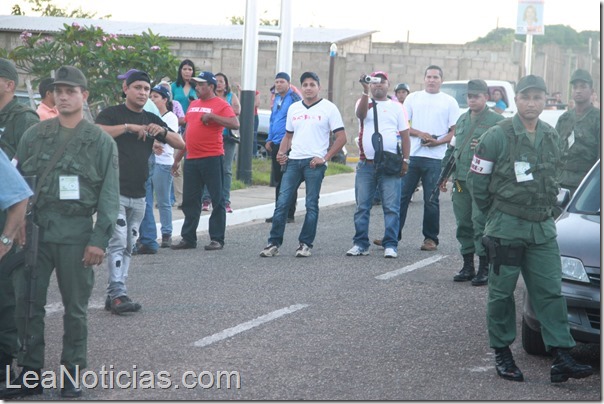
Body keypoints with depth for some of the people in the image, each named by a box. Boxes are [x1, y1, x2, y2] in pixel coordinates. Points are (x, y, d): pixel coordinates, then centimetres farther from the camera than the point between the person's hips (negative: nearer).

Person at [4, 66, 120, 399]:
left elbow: (109, 195, -1)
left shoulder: (101, 141, 2)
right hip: (35, 230, 2)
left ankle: (71, 374, 15)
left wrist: (99, 239, -9)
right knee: (27, 303, 3)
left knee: (75, 308, 5)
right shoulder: (34, 135, 9)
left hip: (76, 234, -2)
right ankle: (30, 372, 13)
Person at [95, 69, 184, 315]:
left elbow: (180, 144, 11)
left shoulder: (151, 120, 15)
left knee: (128, 247, 7)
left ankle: (113, 297, 11)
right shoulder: (112, 114, -2)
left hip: (139, 194, 7)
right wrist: (128, 126, -24)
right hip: (115, 191, -7)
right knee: (118, 243, -14)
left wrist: (163, 131, -8)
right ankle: (117, 294, -18)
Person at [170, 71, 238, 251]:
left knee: (217, 199, -2)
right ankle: (188, 238, 15)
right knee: (189, 201, 8)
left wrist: (212, 116, -21)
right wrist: (178, 158, 22)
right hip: (192, 159, 7)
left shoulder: (220, 104, -3)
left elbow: (235, 123, -18)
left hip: (212, 158, -7)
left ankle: (217, 239, 2)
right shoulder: (193, 105, 18)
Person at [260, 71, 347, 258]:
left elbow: (341, 137, -3)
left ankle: (305, 244, 7)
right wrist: (281, 153, 4)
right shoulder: (293, 108, 14)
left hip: (314, 163, -4)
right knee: (282, 202, -2)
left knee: (311, 205, 1)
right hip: (293, 161, 4)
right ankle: (274, 243, 1)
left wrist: (325, 158, -10)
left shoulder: (329, 108, -1)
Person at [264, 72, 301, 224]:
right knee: (278, 180, 12)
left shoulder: (294, 98, -9)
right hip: (276, 145, 8)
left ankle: (289, 214, 1)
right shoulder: (277, 99, 16)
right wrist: (270, 139, 17)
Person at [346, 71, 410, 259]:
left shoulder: (396, 107, 11)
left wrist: (405, 160, -1)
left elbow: (405, 135, 9)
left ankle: (390, 245, -1)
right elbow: (361, 113, -15)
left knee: (391, 207, -4)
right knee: (362, 206, 4)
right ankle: (360, 244, 10)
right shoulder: (364, 102, 10)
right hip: (366, 164, 1)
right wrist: (365, 91, -29)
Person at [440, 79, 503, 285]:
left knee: (481, 223, -8)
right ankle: (468, 266, 16)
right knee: (463, 224, 8)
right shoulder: (462, 120, 19)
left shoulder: (496, 120, -1)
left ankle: (484, 268, -2)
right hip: (460, 181, 6)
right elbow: (452, 148, 24)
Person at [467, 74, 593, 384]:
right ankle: (502, 355, 15)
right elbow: (476, 180, -4)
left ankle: (561, 357, 0)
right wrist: (495, 215, 3)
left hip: (543, 228, 5)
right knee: (502, 292, 4)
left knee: (551, 292, 1)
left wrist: (545, 209, 12)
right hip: (506, 228, -5)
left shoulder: (551, 137, 8)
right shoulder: (497, 136, -9)